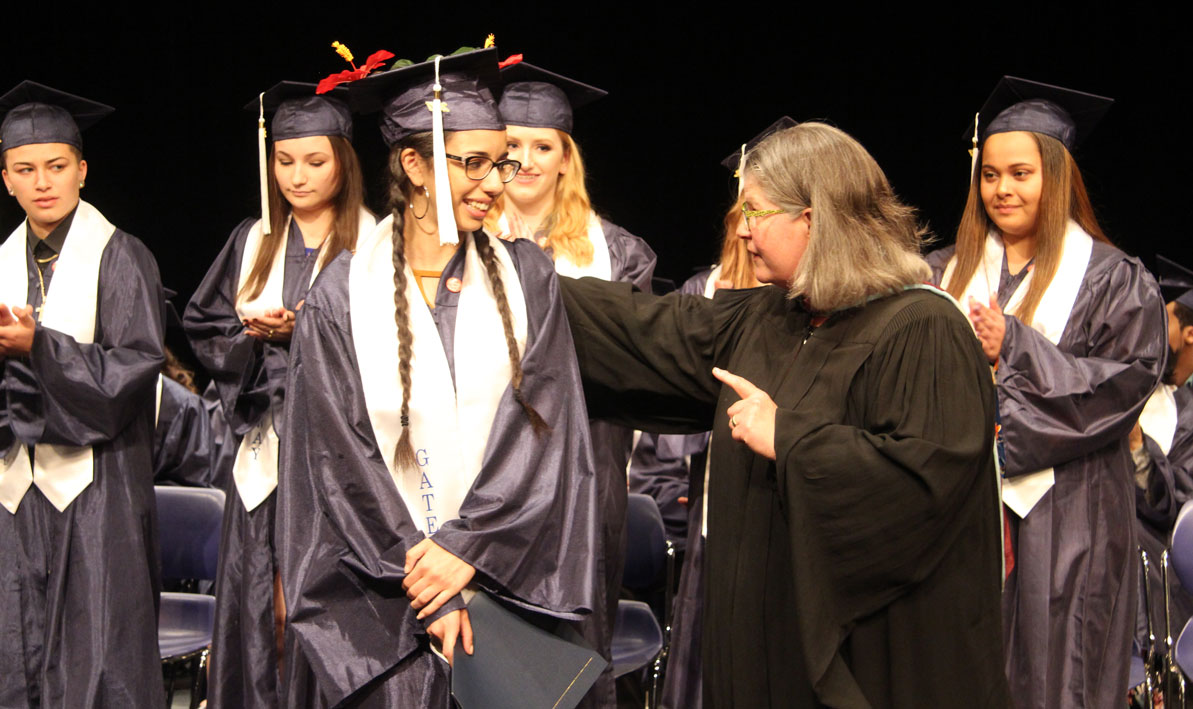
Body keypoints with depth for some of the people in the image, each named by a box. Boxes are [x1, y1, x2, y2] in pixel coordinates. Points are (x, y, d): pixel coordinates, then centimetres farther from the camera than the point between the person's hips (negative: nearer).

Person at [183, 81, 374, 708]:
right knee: (261, 610, 3)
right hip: (267, 450, 4)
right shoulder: (254, 242, 13)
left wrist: (306, 329, -16)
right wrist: (254, 331, -6)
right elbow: (203, 326, 13)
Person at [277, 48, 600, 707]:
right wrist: (426, 591, -11)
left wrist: (465, 546, -13)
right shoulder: (342, 295, -2)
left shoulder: (525, 276, 4)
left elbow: (542, 428, -3)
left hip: (506, 577, 1)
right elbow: (341, 457, -5)